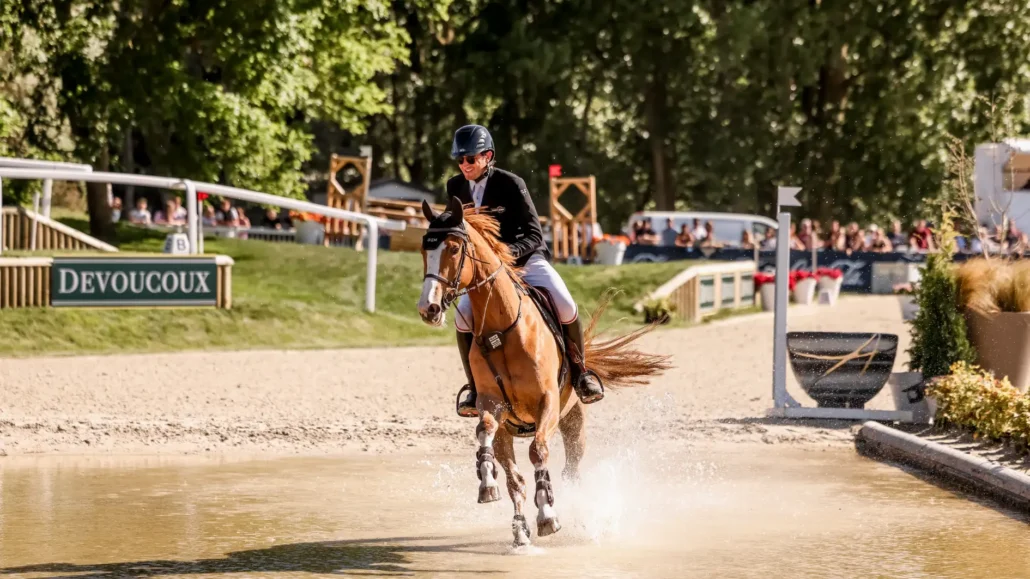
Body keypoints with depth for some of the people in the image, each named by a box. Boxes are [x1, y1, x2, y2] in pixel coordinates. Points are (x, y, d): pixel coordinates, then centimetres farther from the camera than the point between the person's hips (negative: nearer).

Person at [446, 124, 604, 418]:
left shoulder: (511, 184, -16)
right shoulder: (456, 188, -2)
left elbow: (534, 236, -14)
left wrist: (509, 252, -32)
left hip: (526, 258, -3)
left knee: (565, 306, -25)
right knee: (464, 316, -22)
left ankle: (578, 369, 0)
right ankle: (476, 386, -3)